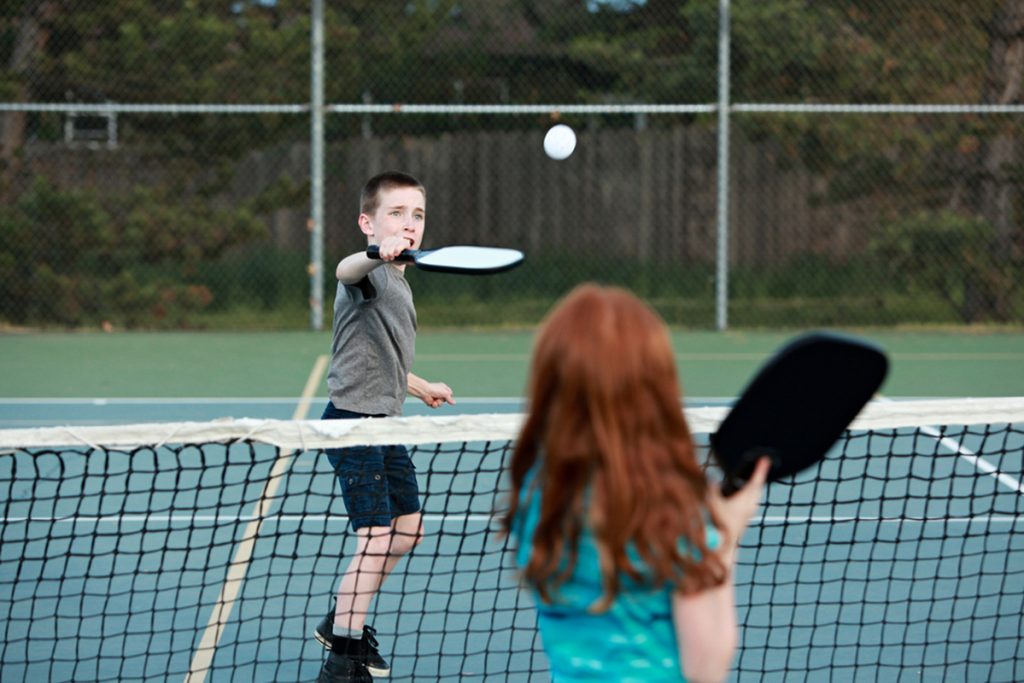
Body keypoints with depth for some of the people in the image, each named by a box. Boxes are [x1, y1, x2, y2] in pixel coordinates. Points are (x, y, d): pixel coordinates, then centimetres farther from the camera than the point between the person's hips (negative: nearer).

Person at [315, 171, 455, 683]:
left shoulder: (398, 282, 17)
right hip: (353, 420, -10)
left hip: (383, 421, 10)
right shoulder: (369, 274, -15)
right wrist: (379, 253, -63)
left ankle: (342, 620, 32)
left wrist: (421, 388, 42)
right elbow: (346, 270, -42)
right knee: (375, 535, -13)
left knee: (408, 526, 17)